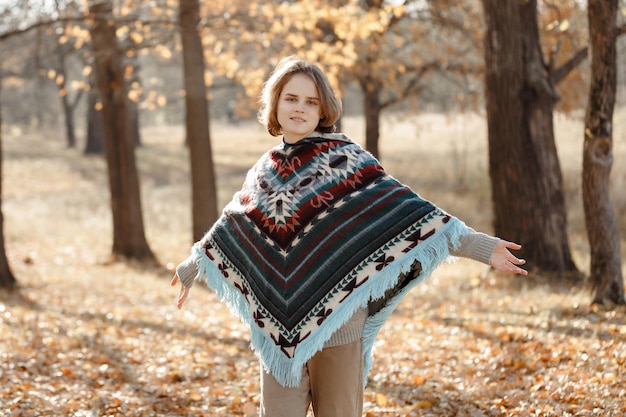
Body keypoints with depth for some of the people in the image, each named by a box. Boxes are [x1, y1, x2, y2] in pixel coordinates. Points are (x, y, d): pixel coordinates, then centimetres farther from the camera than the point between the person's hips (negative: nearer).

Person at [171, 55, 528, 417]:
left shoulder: (345, 159, -5)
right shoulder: (264, 172, 9)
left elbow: (406, 209, -10)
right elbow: (233, 226, 26)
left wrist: (478, 245, -19)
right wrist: (192, 267, 40)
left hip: (337, 320, -4)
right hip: (279, 324, 4)